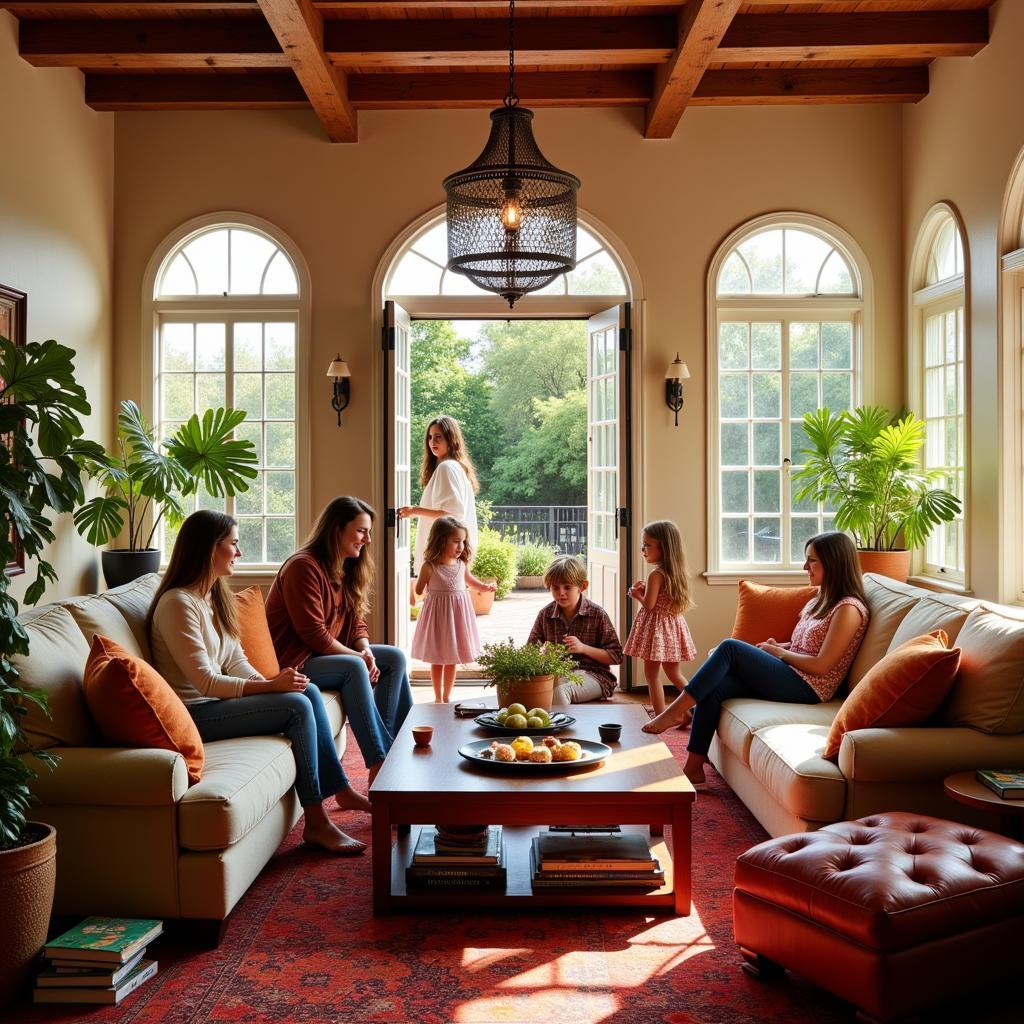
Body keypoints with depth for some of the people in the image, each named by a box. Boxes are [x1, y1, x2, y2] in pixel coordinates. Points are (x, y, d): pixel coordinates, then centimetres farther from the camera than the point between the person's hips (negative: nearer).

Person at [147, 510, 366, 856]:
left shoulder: (214, 596, 12)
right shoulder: (178, 603, -19)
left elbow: (235, 661, 9)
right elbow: (206, 682, -23)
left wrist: (271, 682, -9)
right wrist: (272, 686, -23)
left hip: (216, 699, 9)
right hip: (192, 713, -9)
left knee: (309, 691, -4)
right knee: (297, 706, -19)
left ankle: (340, 790, 3)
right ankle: (316, 823, -12)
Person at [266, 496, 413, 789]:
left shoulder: (348, 570, 11)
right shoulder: (303, 566, -19)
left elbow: (356, 624, 10)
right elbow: (314, 635, -23)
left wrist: (366, 651, -11)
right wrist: (360, 657, -20)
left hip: (326, 655, 10)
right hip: (293, 663, -10)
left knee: (395, 658, -2)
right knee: (353, 668, -33)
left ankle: (397, 741, -3)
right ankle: (379, 762, -30)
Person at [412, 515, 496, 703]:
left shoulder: (461, 564, -2)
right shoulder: (429, 567, -15)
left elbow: (469, 579, 21)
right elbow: (418, 590, 0)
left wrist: (484, 587, 20)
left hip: (458, 613, 4)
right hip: (438, 613, -4)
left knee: (452, 660, 12)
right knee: (437, 659, 9)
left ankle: (446, 697, 26)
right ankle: (438, 698, 23)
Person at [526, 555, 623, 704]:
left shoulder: (597, 614, -2)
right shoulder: (545, 614, 8)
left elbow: (616, 656, -1)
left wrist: (583, 648, -14)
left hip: (591, 674, -3)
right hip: (556, 673, 4)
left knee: (560, 691, -36)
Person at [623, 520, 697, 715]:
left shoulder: (656, 575, -18)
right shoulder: (678, 572, 6)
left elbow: (649, 605, -19)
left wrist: (637, 594, 0)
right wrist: (646, 590, 10)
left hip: (656, 626, -8)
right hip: (673, 626, 8)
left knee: (652, 676, 3)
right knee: (675, 675, 19)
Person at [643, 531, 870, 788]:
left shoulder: (849, 608, -9)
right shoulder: (821, 601, 21)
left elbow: (821, 665, -15)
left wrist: (778, 652, -5)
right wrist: (779, 646, 5)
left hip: (807, 687, -9)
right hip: (788, 677, 9)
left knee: (730, 647, -20)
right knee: (714, 688, -14)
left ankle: (675, 712, -16)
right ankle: (693, 768, -13)